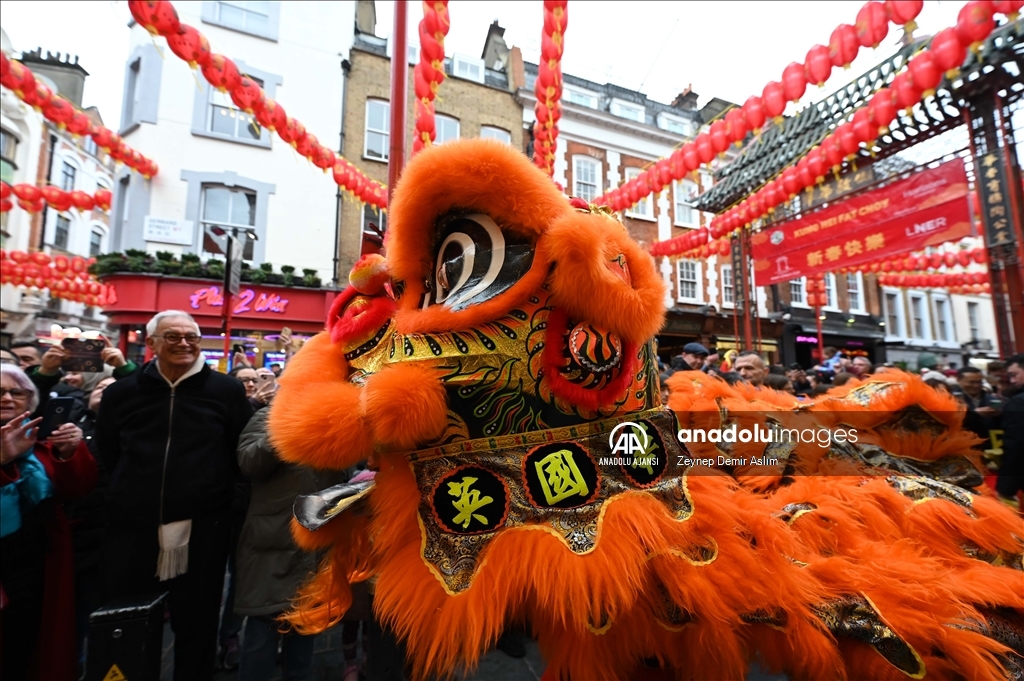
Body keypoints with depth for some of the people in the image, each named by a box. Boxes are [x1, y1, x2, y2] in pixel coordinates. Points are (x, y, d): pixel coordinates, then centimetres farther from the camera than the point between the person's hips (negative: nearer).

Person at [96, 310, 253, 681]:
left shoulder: (226, 390, -4)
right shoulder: (121, 392, 4)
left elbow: (244, 451, 0)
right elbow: (105, 455, 14)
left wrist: (214, 490, -3)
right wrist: (133, 493, 9)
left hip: (202, 531, -2)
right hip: (132, 529, 3)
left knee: (197, 626, 13)